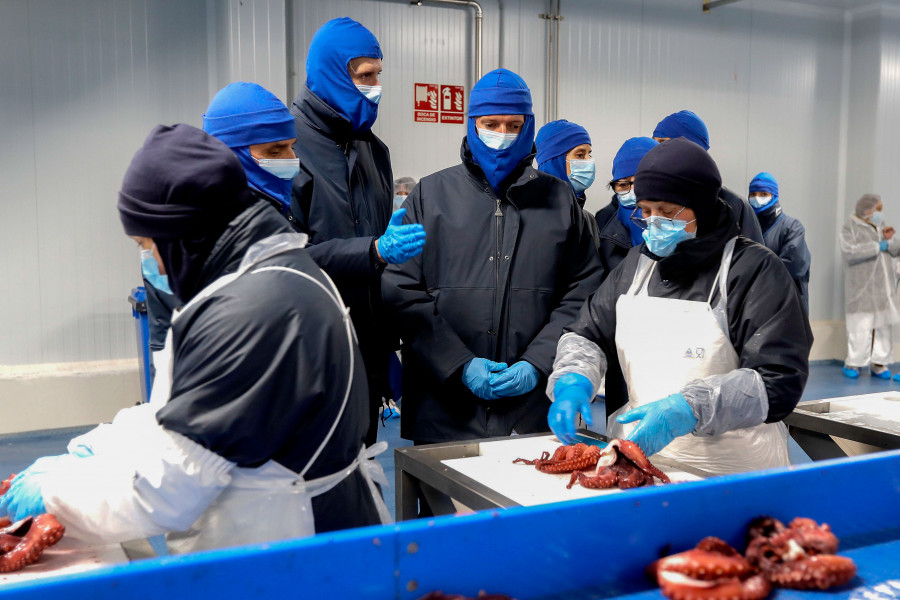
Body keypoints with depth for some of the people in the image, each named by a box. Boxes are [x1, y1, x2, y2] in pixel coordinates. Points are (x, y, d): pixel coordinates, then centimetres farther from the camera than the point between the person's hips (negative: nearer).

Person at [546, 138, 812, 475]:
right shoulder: (638, 264, 15)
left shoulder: (754, 270, -4)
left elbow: (779, 382, -12)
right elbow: (587, 334, 17)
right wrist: (572, 380, -6)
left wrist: (688, 410, -24)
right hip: (636, 452, 4)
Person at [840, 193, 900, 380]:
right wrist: (878, 246, -13)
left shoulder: (880, 226, 18)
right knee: (860, 325, -9)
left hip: (883, 286, 6)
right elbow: (850, 251, -20)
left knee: (883, 324, 4)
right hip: (862, 287, -6)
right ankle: (853, 363, 1)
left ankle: (879, 364, 11)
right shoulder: (850, 228, -3)